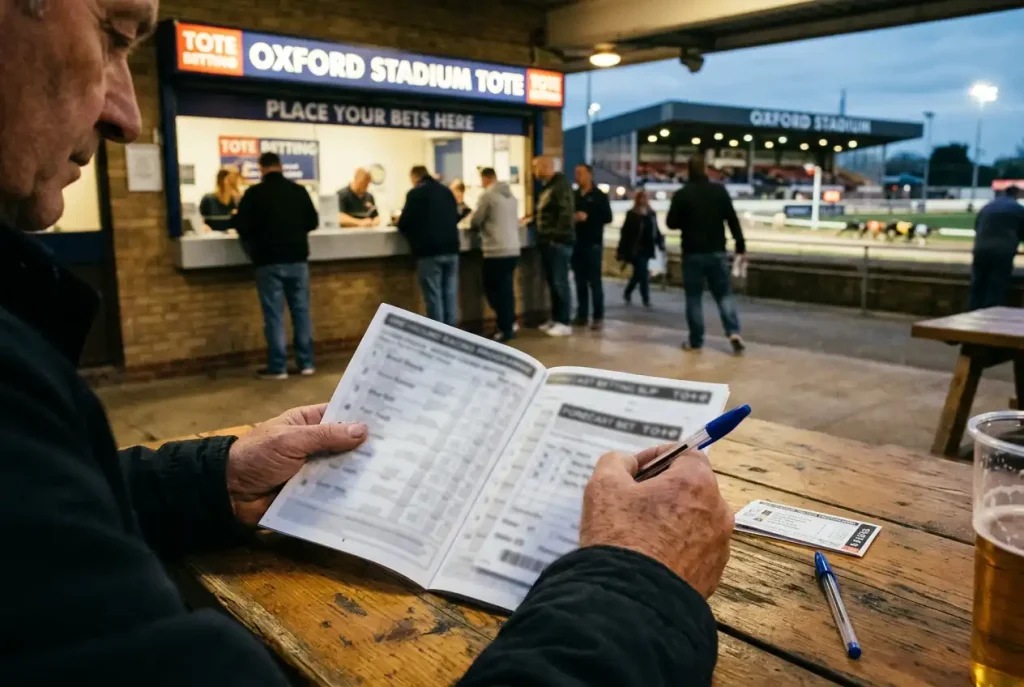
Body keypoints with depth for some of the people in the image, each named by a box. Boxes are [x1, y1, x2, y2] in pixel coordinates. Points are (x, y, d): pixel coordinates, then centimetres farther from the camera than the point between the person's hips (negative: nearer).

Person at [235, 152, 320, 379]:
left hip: (269, 261, -3)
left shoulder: (254, 193, -6)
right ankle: (306, 363, 11)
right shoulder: (298, 190, 3)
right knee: (301, 310, 8)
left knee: (274, 314, 1)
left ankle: (278, 367, 2)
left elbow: (241, 226, -4)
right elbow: (313, 222, 10)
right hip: (297, 258, 3)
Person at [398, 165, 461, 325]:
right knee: (450, 294, 9)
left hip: (429, 251, -5)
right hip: (451, 249, 5)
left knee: (433, 296, -1)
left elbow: (404, 225, -2)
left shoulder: (415, 193, -3)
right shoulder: (446, 191, 14)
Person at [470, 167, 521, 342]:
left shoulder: (487, 196, -8)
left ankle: (505, 329, 1)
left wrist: (484, 225, 20)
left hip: (496, 251, -7)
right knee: (507, 288, 15)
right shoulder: (511, 196, 11)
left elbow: (474, 222, -3)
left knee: (494, 289, 2)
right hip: (513, 249, 7)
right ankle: (510, 325, 19)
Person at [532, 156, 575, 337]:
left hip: (558, 241, -10)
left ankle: (564, 323, -3)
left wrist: (556, 236, -22)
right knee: (552, 282, 12)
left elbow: (566, 213, -20)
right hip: (548, 241, 10)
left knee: (560, 282, -7)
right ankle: (555, 319, 19)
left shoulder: (561, 185, -12)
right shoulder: (547, 186, 18)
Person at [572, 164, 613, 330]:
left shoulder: (599, 195, 0)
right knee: (580, 282, 6)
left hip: (593, 244, -4)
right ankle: (582, 315, 13)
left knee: (594, 281, -3)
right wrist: (571, 218, -4)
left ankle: (598, 317, 2)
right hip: (577, 244, 4)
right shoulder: (574, 195, 13)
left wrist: (587, 217, -16)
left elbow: (608, 217, -6)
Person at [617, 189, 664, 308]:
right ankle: (646, 298, -2)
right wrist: (622, 252, -13)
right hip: (635, 249, -6)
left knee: (638, 274, 14)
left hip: (647, 249, 6)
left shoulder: (651, 214, 10)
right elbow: (625, 233, -9)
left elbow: (655, 231, 15)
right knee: (643, 274, -7)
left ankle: (627, 293, 33)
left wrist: (660, 243, 2)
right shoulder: (631, 215, -7)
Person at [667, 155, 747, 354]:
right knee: (724, 294, 10)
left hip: (692, 253, -1)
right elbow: (733, 220, -1)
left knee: (694, 297, 6)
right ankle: (734, 332, -5)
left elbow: (671, 223, -4)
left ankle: (695, 341, 8)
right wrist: (741, 247, 5)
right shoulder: (719, 190, -1)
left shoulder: (681, 195, -7)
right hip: (717, 252, 2)